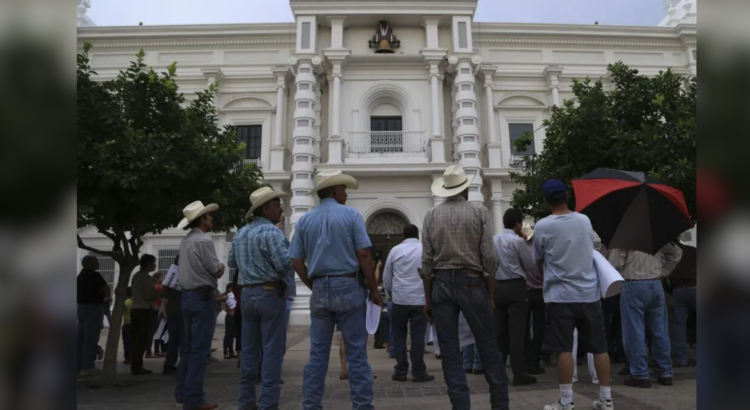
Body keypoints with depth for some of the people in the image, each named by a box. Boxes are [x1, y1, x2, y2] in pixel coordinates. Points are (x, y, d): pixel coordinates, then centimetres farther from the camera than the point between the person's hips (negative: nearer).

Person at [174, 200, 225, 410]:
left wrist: (215, 268, 6)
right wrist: (221, 266, 7)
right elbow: (217, 271, -12)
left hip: (187, 295, 9)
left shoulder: (185, 241, 13)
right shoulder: (203, 240, -15)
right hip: (202, 297, -9)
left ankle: (183, 392, 24)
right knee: (199, 349, -4)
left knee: (187, 347, 15)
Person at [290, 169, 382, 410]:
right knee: (356, 353, 3)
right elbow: (364, 256, -10)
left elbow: (296, 262, 4)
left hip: (319, 291, 4)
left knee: (318, 354, 11)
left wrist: (314, 287, 14)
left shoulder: (304, 220, 7)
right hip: (348, 288, -4)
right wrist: (374, 290, -2)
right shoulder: (351, 215, -4)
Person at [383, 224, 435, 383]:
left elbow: (386, 277, 7)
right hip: (420, 299, 0)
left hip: (400, 299, 1)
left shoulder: (395, 250, 2)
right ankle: (418, 372, 7)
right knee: (418, 336, 4)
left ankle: (401, 371, 12)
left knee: (399, 335, 11)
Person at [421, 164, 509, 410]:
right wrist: (490, 295, 3)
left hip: (441, 284, 1)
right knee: (488, 348, 10)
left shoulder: (432, 216, 3)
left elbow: (426, 262, 0)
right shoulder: (479, 212, 0)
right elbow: (488, 257, -5)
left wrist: (427, 298, 7)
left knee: (450, 351, 7)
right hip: (472, 282, -1)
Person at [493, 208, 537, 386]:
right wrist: (525, 242, 9)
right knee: (517, 332, -3)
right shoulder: (518, 241, -9)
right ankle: (520, 374, 1)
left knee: (499, 332, 10)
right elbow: (531, 266, -1)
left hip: (497, 287, 6)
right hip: (516, 287, -6)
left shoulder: (494, 240, 9)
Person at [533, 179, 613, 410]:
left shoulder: (542, 227, -7)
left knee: (564, 349, 0)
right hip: (589, 293, 4)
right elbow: (589, 251, 16)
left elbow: (539, 263, 4)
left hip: (560, 296, -4)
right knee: (599, 347, 11)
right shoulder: (585, 221, 3)